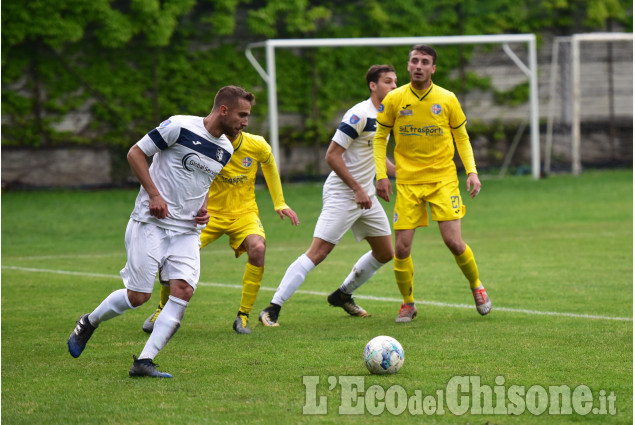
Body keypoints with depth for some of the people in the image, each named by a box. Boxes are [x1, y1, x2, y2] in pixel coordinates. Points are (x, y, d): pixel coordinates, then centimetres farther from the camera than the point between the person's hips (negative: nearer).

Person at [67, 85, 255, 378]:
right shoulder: (180, 127, -12)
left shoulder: (225, 150, 10)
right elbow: (136, 153, -6)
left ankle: (144, 361, -12)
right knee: (138, 296, -6)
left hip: (187, 230, 6)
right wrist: (154, 194, -14)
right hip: (151, 222, -6)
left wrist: (203, 208, 9)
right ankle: (88, 323, 24)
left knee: (184, 290, -15)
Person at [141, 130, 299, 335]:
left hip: (244, 212, 1)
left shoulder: (256, 145, -9)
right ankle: (163, 309, 12)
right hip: (210, 212, -1)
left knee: (257, 249, -30)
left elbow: (268, 163, 13)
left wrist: (279, 203, 16)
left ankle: (243, 316, -13)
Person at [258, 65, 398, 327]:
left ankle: (342, 295, 31)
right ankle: (272, 309, -16)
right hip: (341, 194, -9)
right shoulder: (359, 115, -17)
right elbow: (332, 155, -19)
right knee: (317, 252, -16)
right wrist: (357, 189, -20)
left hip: (366, 196, 9)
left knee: (385, 253, 12)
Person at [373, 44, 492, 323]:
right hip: (407, 182, 1)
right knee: (402, 247, -6)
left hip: (443, 178, -1)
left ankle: (476, 286, 17)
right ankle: (408, 303, 16)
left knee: (454, 242, -11)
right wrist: (381, 175, -1)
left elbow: (462, 137, 10)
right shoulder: (394, 100, -1)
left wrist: (472, 171, -2)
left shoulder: (447, 99, -1)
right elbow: (380, 138, 8)